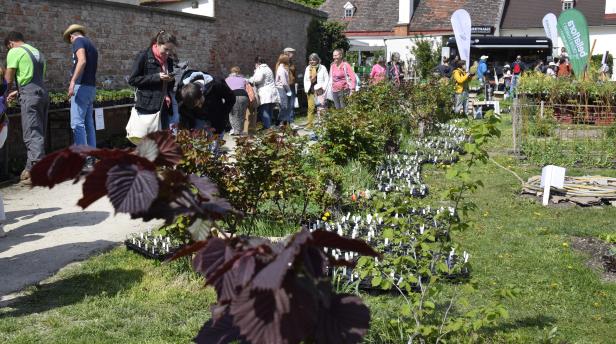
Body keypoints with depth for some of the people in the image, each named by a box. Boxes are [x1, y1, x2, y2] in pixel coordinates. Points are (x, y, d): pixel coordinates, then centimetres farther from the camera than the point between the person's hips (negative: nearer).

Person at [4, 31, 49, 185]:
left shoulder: (14, 52, 0)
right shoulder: (37, 52, 23)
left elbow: (9, 79, -1)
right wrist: (18, 91, 27)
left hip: (30, 96, -8)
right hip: (43, 93, 8)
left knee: (32, 134, -9)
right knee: (38, 134, 11)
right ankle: (30, 169, 17)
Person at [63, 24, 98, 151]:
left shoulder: (78, 41, -4)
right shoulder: (91, 44, 22)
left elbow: (82, 61, -21)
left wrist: (73, 81, -26)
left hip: (82, 86, -9)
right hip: (91, 87, 9)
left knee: (77, 123, -10)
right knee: (88, 123, 11)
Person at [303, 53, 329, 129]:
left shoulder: (322, 68, 1)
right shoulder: (307, 68, 15)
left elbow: (326, 79, 0)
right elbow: (305, 79, 19)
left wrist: (323, 88, -8)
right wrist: (306, 89, 9)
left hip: (319, 90, -4)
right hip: (310, 91, 4)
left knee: (321, 108, -8)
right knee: (310, 108, 5)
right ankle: (310, 124, 11)